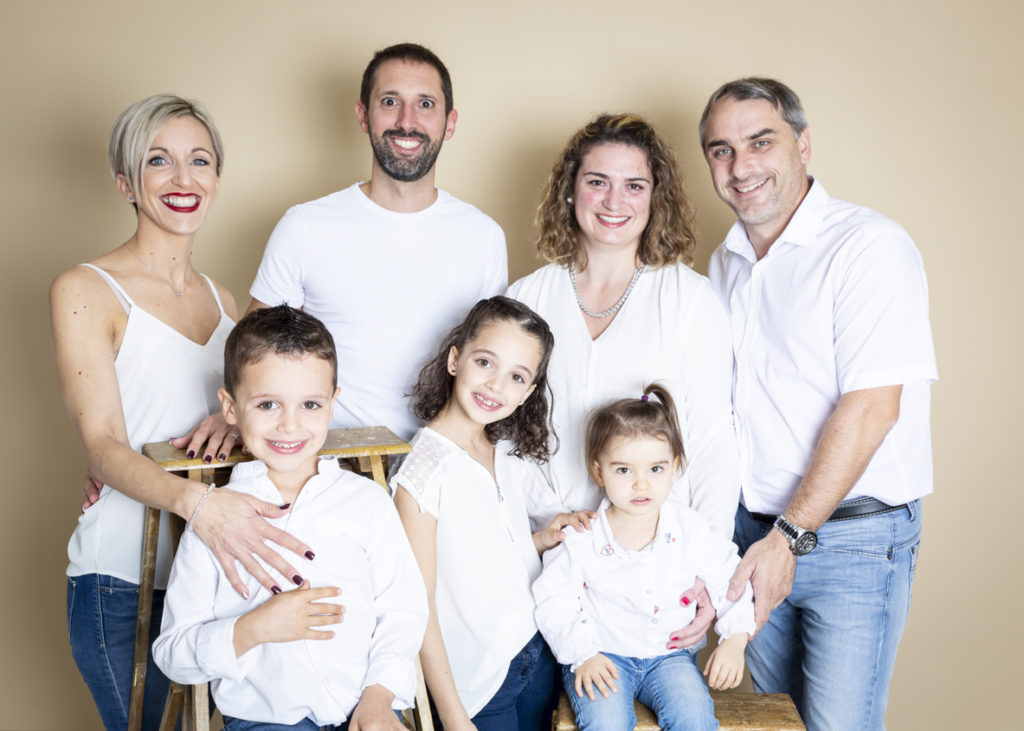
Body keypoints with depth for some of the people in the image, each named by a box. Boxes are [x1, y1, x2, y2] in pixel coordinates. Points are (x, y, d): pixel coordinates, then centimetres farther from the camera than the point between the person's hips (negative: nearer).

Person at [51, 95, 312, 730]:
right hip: (122, 582, -5)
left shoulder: (220, 297, 10)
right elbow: (102, 446, -15)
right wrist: (195, 500, -33)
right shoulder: (85, 291, -8)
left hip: (218, 567, 5)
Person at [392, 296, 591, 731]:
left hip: (538, 656, 6)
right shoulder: (425, 472, -20)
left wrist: (543, 540, -4)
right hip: (475, 681, -6)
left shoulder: (511, 456, 1)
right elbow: (420, 606, -16)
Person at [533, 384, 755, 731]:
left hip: (670, 655, 2)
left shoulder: (691, 530, -5)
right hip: (603, 656, -1)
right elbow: (554, 601, -3)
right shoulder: (581, 539, -10)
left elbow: (730, 579, 4)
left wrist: (734, 640, -7)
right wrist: (583, 654, -12)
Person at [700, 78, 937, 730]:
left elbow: (871, 407, -19)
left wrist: (791, 536, -19)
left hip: (855, 540, -6)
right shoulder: (726, 263, 10)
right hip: (754, 529, 6)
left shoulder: (870, 246, -13)